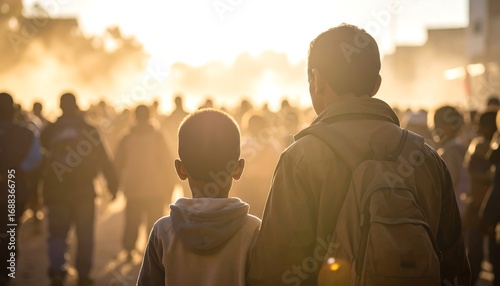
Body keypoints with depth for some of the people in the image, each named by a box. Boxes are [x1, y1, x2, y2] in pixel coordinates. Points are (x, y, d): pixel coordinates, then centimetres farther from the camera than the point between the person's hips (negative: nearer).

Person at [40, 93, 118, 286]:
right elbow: (103, 160, -5)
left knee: (57, 232, 9)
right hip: (83, 190, -1)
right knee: (84, 234, 10)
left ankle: (57, 269, -12)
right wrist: (113, 185, 0)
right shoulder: (88, 129, -4)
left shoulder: (49, 131, 1)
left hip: (56, 191, 1)